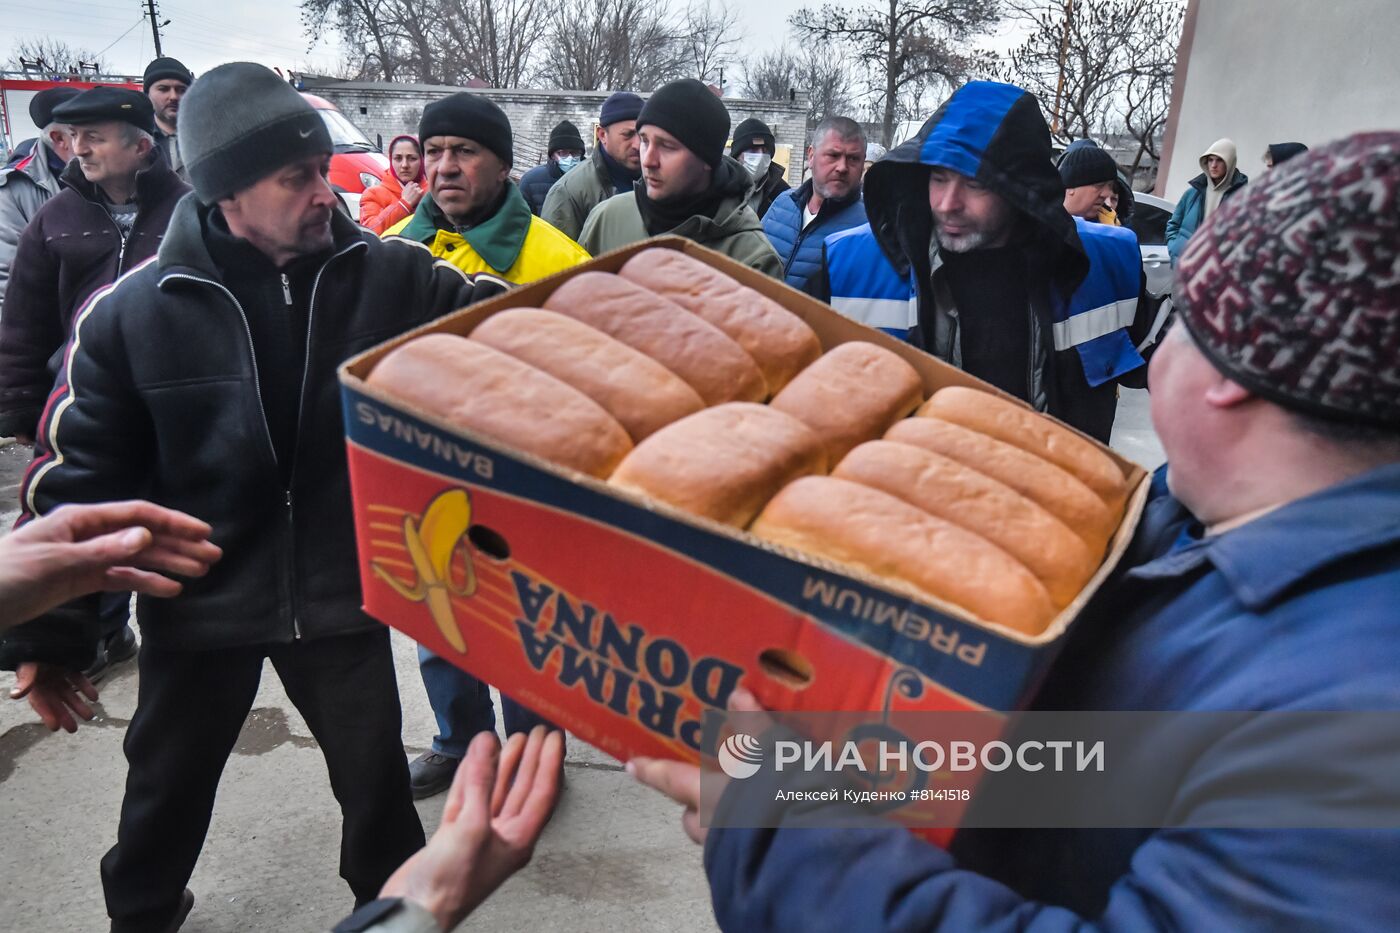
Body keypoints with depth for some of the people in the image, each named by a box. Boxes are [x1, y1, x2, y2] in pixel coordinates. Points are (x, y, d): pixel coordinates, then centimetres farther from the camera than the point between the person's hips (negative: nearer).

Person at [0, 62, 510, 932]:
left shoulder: (389, 273, -12)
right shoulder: (131, 310, -12)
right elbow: (79, 475, -5)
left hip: (340, 590, 0)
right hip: (197, 600, 0)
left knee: (376, 777, 19)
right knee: (168, 786, 23)